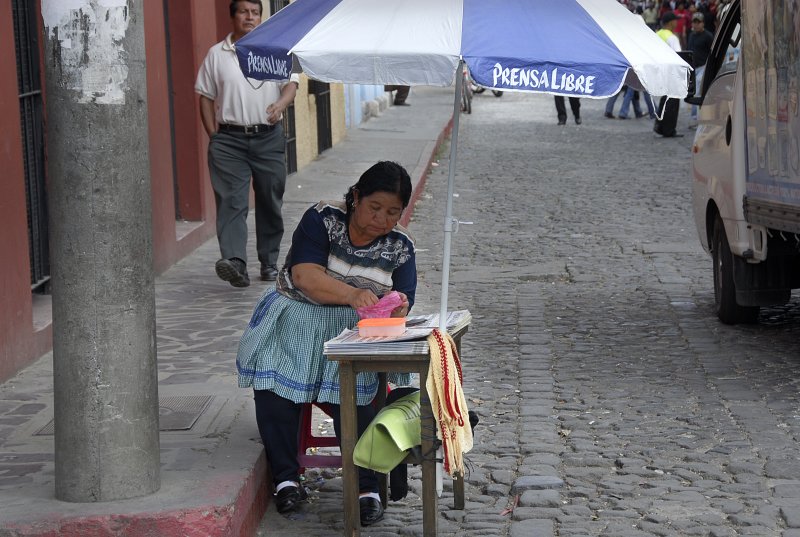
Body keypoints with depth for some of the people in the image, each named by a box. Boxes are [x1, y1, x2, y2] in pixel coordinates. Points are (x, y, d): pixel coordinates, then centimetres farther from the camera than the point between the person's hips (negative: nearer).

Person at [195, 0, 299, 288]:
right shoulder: (216, 54, 8)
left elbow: (291, 83, 1)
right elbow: (206, 97, 10)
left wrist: (281, 103, -22)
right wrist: (214, 136, 2)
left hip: (268, 137, 1)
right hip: (229, 139, -1)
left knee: (270, 202, 7)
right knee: (231, 201, -14)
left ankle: (269, 262, 19)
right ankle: (234, 262, -25)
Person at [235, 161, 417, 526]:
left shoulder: (400, 246, 3)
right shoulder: (323, 219, -7)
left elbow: (402, 305, -3)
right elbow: (306, 276, -21)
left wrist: (395, 311, -30)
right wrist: (352, 294, -38)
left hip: (353, 330, 1)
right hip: (297, 315, 0)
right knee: (272, 378, -28)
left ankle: (366, 487, -26)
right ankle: (286, 477, -17)